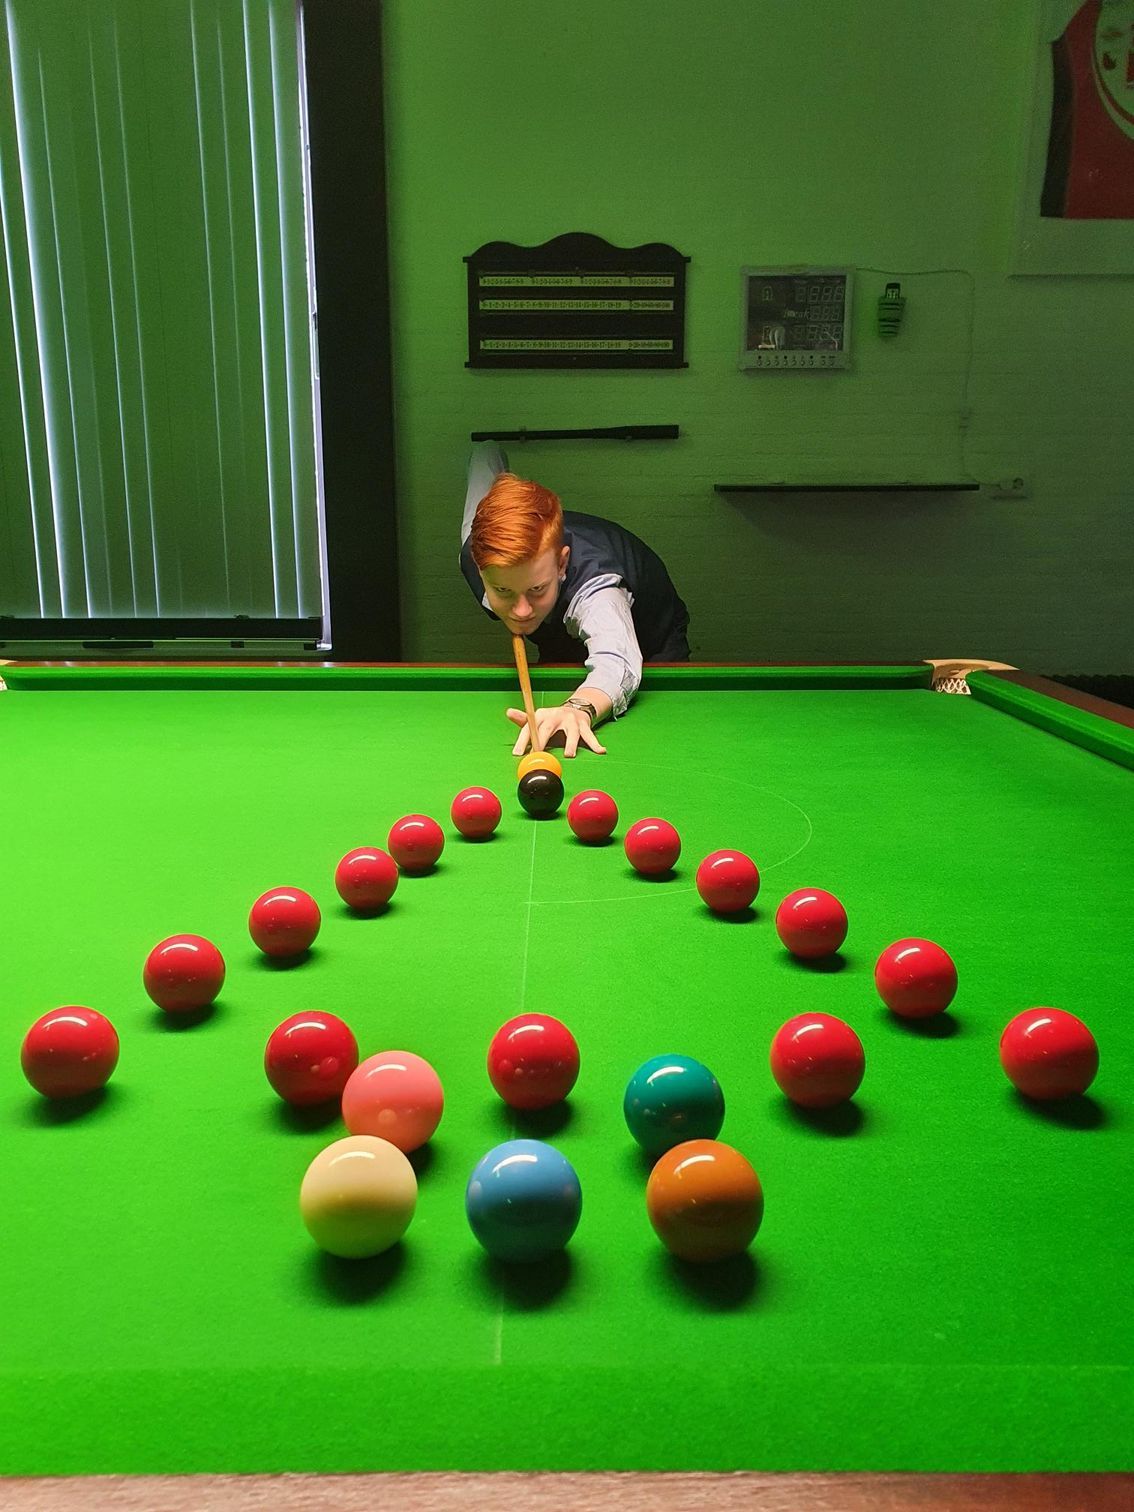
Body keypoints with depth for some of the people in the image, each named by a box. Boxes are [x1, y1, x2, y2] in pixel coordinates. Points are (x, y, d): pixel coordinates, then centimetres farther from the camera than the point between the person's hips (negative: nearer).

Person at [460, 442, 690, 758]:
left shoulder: (594, 582, -50)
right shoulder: (478, 552, -33)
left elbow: (616, 660, -73)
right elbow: (485, 455, -12)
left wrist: (580, 708, -93)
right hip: (559, 648, 4)